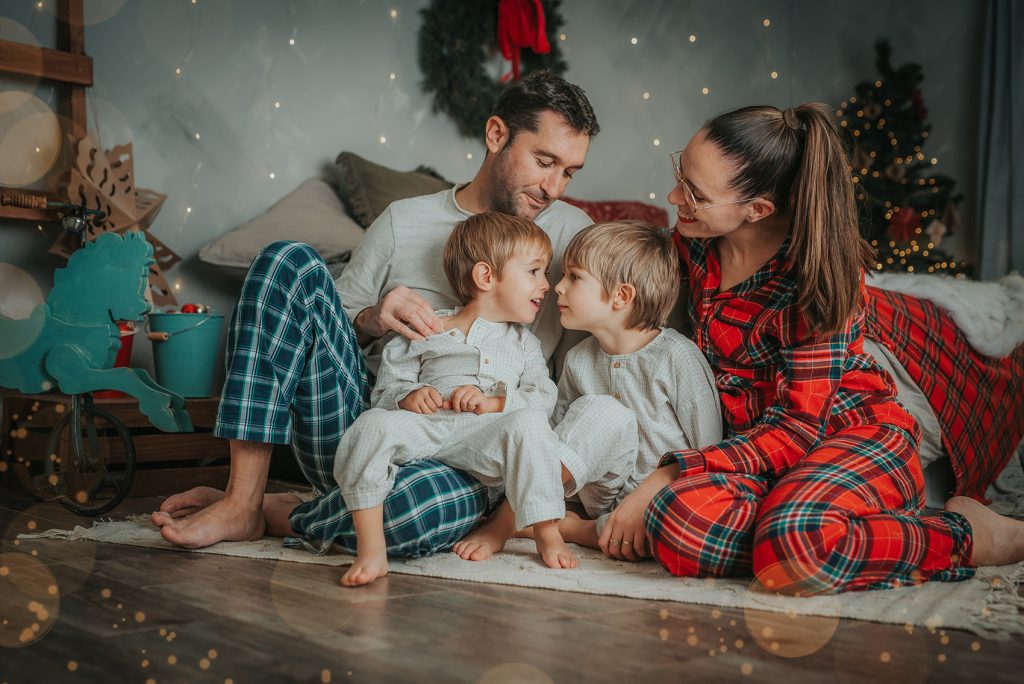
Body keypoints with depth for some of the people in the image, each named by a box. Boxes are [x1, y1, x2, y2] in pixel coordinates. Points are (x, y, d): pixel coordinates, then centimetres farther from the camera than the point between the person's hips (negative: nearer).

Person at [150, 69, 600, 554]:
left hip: (454, 458, -2)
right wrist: (372, 320, -6)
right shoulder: (403, 222, 13)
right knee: (291, 262, -16)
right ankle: (241, 502, -17)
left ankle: (278, 517, -8)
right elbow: (330, 325, 15)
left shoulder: (569, 232, 11)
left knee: (419, 504, -41)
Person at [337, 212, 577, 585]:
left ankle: (547, 534, -25)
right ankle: (370, 550, -30)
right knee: (372, 424, -30)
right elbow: (387, 388, 16)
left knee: (526, 423, -32)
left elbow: (543, 398, 10)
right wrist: (408, 397, -9)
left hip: (485, 434, 0)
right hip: (425, 425, 0)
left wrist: (493, 402, -8)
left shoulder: (524, 344, 25)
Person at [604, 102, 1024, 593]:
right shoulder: (694, 241, 1)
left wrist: (667, 476, -26)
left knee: (794, 543, -39)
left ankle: (966, 535, -12)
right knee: (674, 524, -31)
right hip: (757, 446, 5)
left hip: (856, 434, -4)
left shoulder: (819, 269, -17)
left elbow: (799, 428, -20)